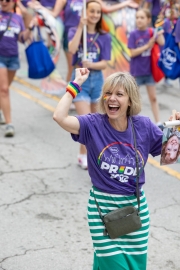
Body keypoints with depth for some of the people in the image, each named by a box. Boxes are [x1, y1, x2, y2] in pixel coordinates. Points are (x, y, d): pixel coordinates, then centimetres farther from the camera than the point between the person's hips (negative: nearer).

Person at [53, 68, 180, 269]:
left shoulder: (144, 126, -5)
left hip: (136, 206, 3)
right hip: (102, 206, -3)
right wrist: (76, 84, -19)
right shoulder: (94, 124, -12)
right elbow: (60, 117, -28)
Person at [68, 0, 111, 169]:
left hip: (96, 80, 3)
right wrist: (81, 28, -22)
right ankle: (83, 155, 1)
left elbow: (104, 64, -5)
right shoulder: (74, 31, -2)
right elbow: (72, 49, -23)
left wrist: (91, 65, -25)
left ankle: (89, 151, 30)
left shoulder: (104, 37, 0)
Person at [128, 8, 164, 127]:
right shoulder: (134, 34, -11)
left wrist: (159, 29, -24)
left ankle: (158, 122, 12)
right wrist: (147, 46, -21)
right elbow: (132, 53, -15)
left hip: (149, 70, 3)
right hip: (136, 71, -3)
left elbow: (162, 42, -15)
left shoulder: (151, 32, -2)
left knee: (153, 97, 7)